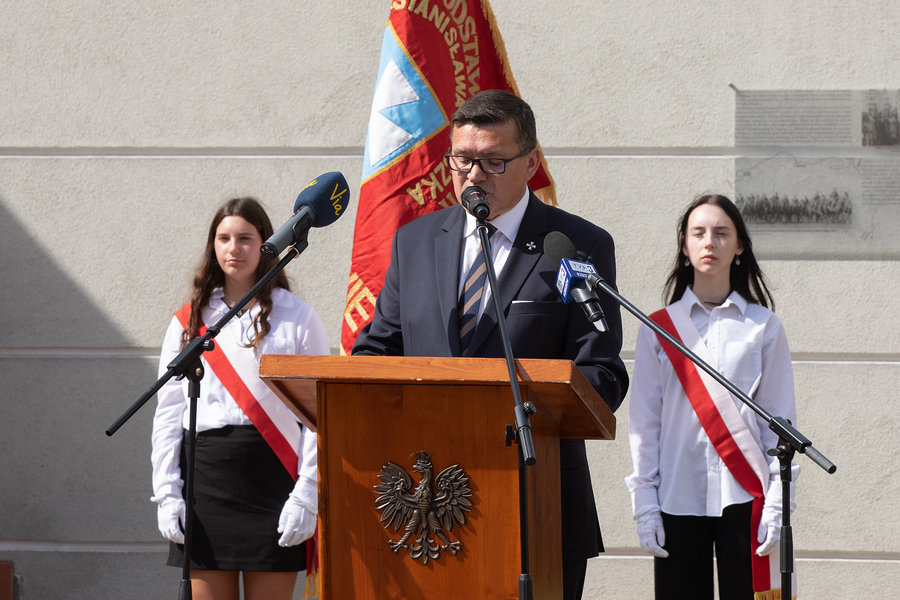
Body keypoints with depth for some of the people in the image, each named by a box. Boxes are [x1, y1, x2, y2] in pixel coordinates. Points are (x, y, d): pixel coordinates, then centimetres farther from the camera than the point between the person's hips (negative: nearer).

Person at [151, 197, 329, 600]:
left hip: (271, 475, -2)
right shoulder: (189, 321, 12)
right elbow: (168, 413, 10)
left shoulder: (297, 318, 5)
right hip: (204, 474, 2)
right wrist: (167, 493, 0)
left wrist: (306, 497, -9)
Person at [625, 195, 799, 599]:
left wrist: (778, 502, -3)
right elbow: (644, 423, 7)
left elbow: (781, 421, 6)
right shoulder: (657, 329, 8)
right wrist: (644, 504, 0)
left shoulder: (763, 327, 7)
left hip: (744, 496, -1)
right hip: (678, 500, 1)